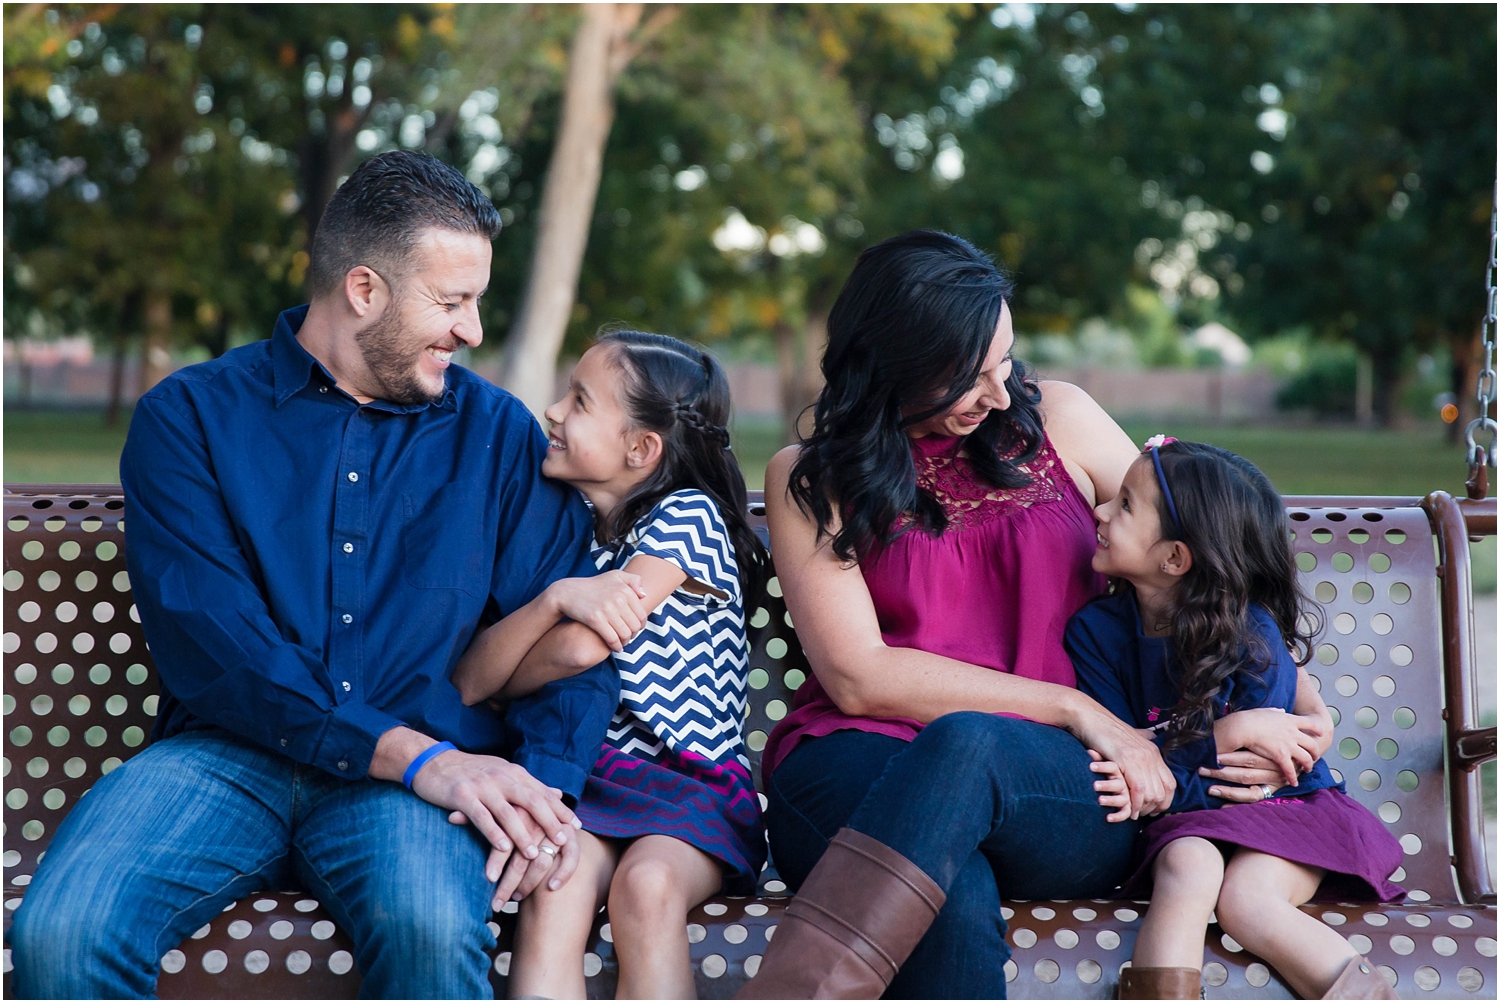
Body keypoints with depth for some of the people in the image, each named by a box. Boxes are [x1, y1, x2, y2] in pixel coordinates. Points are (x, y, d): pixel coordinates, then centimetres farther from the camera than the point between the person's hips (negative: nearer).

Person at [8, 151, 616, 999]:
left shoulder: (497, 432, 15)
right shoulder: (190, 416, 5)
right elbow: (204, 638, -8)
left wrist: (548, 784, -13)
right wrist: (415, 755, -17)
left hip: (422, 770, 0)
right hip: (224, 759, 0)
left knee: (432, 926, -36)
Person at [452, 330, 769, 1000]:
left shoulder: (686, 516, -1)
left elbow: (582, 648, -13)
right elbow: (468, 680, 2)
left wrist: (493, 679, 7)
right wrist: (556, 597, -15)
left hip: (694, 788, -3)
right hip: (583, 778, 3)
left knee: (646, 883, -33)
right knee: (557, 884, -28)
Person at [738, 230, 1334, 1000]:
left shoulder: (1057, 421, 14)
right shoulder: (811, 481, 8)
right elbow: (858, 677, -4)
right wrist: (1074, 708, -9)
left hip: (1062, 794, 1)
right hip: (865, 768, -1)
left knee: (966, 742, -38)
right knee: (956, 899, -39)